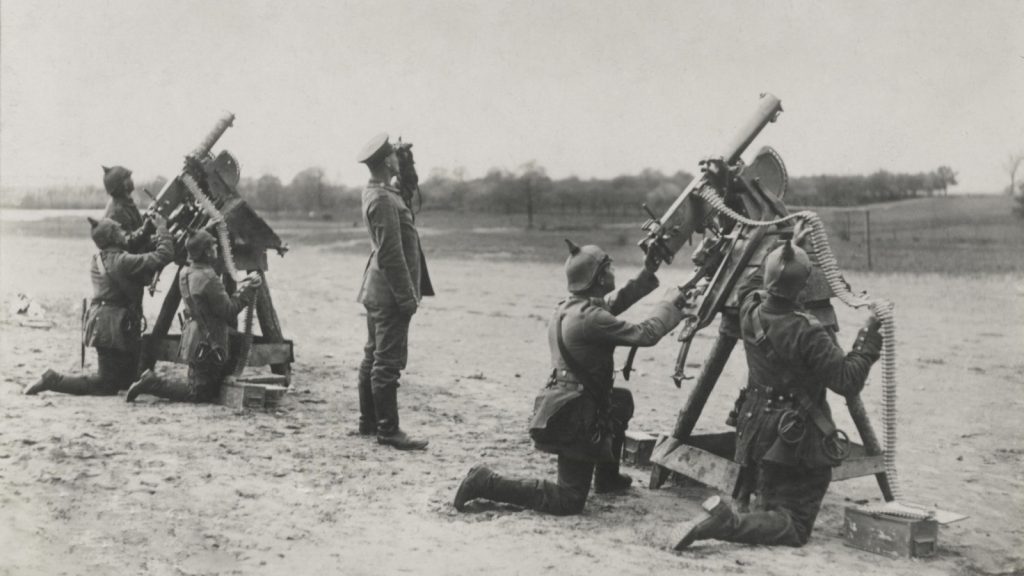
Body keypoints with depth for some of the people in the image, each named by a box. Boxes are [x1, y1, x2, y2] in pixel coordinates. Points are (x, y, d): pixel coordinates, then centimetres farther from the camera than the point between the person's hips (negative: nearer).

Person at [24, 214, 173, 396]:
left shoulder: (99, 260, 9)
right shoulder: (122, 261, -18)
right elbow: (163, 255, -21)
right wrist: (162, 227, -8)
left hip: (100, 324, 9)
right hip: (113, 328, -9)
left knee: (126, 379, 20)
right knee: (107, 386, 0)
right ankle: (53, 381, -1)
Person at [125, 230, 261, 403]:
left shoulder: (186, 273, 8)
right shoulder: (208, 278, -21)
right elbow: (228, 312, -16)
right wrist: (246, 292, -8)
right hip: (207, 345, -9)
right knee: (199, 394, 1)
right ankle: (153, 384, 0)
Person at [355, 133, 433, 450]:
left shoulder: (374, 193, 10)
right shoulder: (384, 200, -20)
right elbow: (392, 254, -22)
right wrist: (407, 296, -19)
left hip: (377, 291, 10)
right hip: (390, 293, -10)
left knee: (374, 357, 15)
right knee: (388, 362, -5)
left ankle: (369, 421, 25)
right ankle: (388, 430, 1)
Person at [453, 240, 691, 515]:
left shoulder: (568, 306, 6)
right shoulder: (590, 317, -22)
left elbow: (614, 303, 22)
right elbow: (645, 334, -17)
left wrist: (647, 273, 17)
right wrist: (672, 303, -2)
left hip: (564, 406, 10)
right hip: (575, 419, -10)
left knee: (622, 403, 33)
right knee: (569, 501, -1)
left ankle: (607, 478, 40)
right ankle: (487, 483, -5)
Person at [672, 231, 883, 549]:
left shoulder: (750, 313, -4)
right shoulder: (807, 332, -24)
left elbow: (749, 285, 21)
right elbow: (848, 381, -21)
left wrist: (788, 246, 24)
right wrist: (869, 336, -13)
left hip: (760, 436, 7)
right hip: (801, 441, -7)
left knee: (769, 511, 30)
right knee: (794, 528, -1)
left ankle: (719, 514, 6)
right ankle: (725, 523, -21)